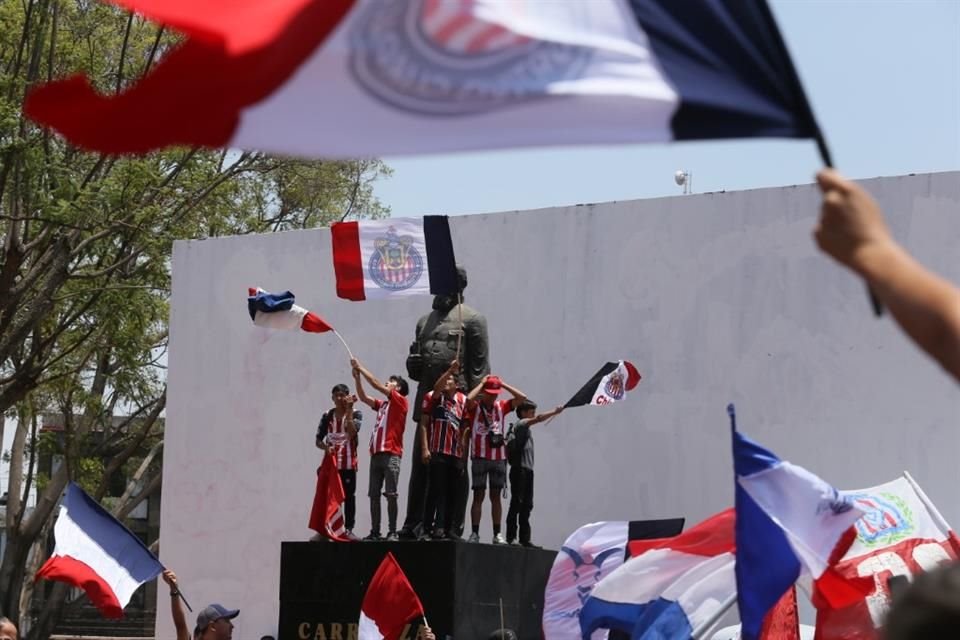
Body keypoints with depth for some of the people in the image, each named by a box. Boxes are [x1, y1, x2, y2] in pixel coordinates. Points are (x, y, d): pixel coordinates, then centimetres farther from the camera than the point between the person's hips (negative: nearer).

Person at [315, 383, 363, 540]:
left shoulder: (355, 415, 0)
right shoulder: (327, 416, 6)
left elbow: (352, 432, -18)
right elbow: (318, 440, 7)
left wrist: (349, 410, -16)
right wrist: (325, 447, -15)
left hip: (348, 463, -2)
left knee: (349, 496, 2)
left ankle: (349, 529, 6)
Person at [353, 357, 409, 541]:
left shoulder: (400, 401, 1)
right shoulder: (383, 405, 21)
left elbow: (376, 384, -3)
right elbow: (363, 398, 19)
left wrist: (360, 367, 2)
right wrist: (357, 377, 9)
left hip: (391, 454, -7)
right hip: (376, 453, 7)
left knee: (390, 494, -10)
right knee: (374, 495, 3)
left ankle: (392, 532, -10)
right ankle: (375, 532, 4)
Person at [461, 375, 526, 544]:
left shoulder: (501, 407, 10)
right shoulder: (475, 407, -1)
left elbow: (522, 397, 4)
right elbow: (469, 398, -23)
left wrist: (503, 384, 3)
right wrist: (482, 383, -9)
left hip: (499, 458, 3)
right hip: (480, 458, -3)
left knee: (496, 496, 6)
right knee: (478, 495, -1)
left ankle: (497, 534, 8)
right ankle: (474, 533, -1)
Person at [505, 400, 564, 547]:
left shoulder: (526, 428, 23)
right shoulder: (520, 424, -5)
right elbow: (538, 419, -21)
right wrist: (554, 412, -25)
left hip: (528, 470, 9)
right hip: (519, 469, -9)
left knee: (527, 505, 6)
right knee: (517, 503, -8)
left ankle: (525, 538, 7)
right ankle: (511, 537, -6)